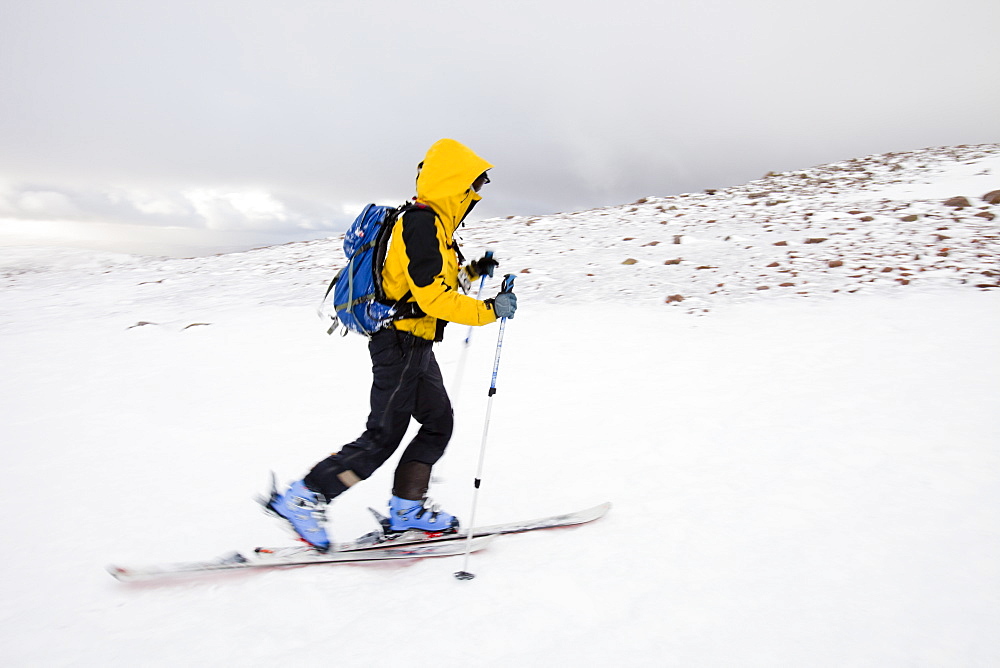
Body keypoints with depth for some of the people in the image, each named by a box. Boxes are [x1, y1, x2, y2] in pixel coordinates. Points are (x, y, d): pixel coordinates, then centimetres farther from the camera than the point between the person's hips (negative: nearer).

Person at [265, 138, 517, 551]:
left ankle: (408, 506, 19)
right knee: (383, 436, -4)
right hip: (402, 342, -10)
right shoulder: (423, 223, -18)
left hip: (415, 345, 10)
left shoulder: (432, 223, 15)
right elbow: (432, 296, -24)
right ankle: (303, 498, 5)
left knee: (438, 422, 12)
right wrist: (489, 311, -20)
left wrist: (472, 272, 15)